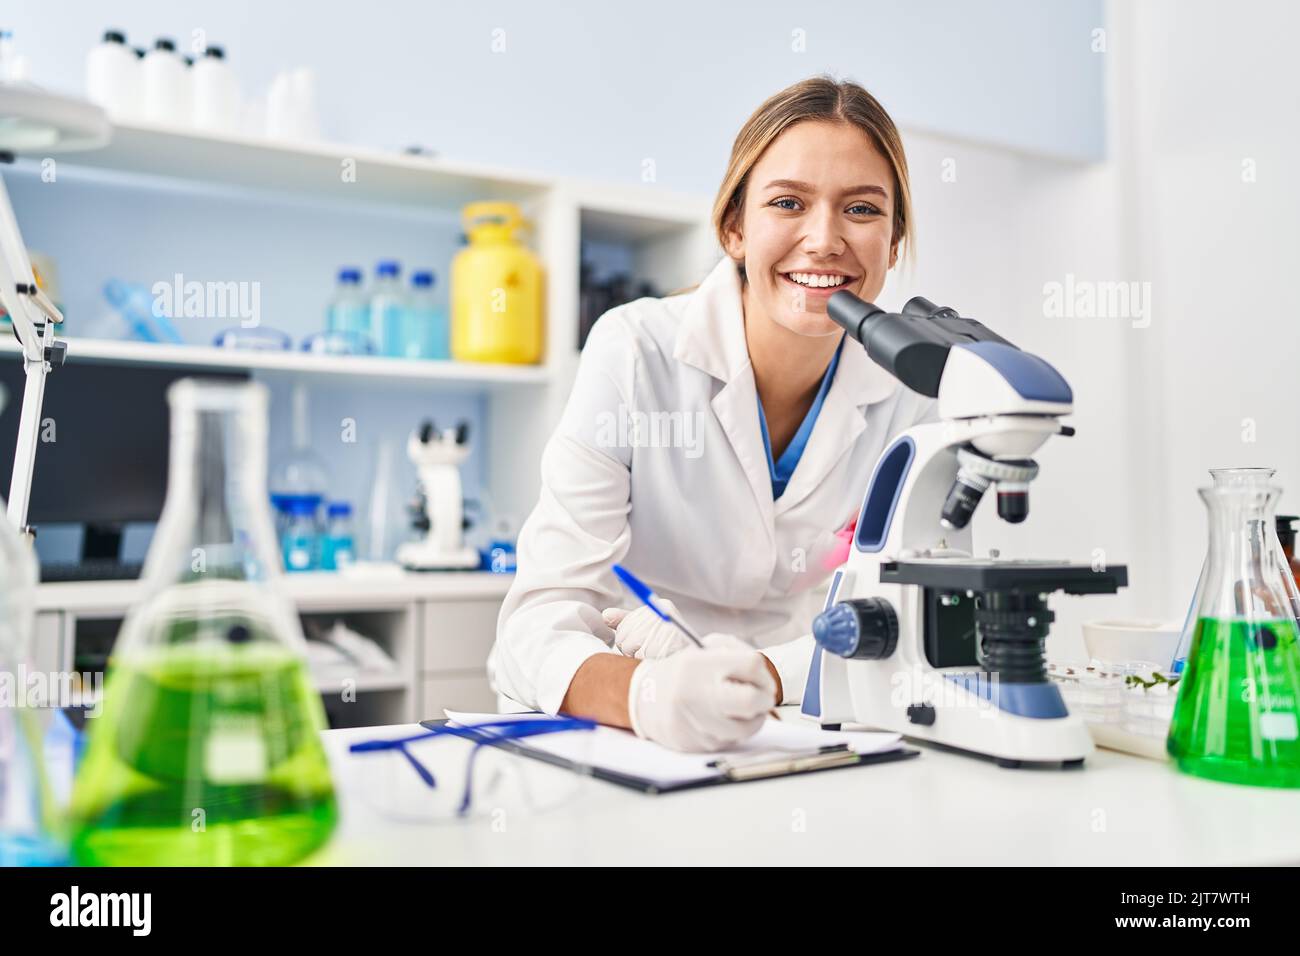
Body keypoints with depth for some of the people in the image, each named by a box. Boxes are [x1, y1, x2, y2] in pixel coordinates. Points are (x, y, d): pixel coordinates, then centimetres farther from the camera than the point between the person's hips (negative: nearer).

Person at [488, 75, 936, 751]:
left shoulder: (913, 393, -5)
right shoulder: (633, 350, -15)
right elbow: (541, 618, -20)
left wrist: (757, 677, -26)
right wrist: (649, 694, -40)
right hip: (611, 745, -2)